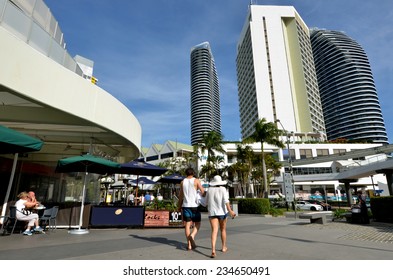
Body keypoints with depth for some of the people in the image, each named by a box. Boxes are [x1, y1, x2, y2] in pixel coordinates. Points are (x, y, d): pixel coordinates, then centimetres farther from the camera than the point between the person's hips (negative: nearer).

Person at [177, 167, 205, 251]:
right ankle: (192, 236, -15)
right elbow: (202, 191, -11)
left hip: (186, 205, 3)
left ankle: (189, 244, 6)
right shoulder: (196, 180, -3)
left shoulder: (182, 182, 7)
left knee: (187, 225, 7)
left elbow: (181, 195, 10)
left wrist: (179, 206, 18)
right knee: (197, 224, 10)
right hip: (194, 205, -3)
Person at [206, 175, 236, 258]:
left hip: (212, 212, 1)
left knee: (214, 231, -6)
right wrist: (230, 211, -19)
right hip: (222, 211, -1)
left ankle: (213, 250, -21)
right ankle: (223, 247, 33)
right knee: (223, 229, 19)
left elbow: (207, 201, 13)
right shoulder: (223, 189, -5)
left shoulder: (209, 190, 3)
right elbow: (226, 201, -16)